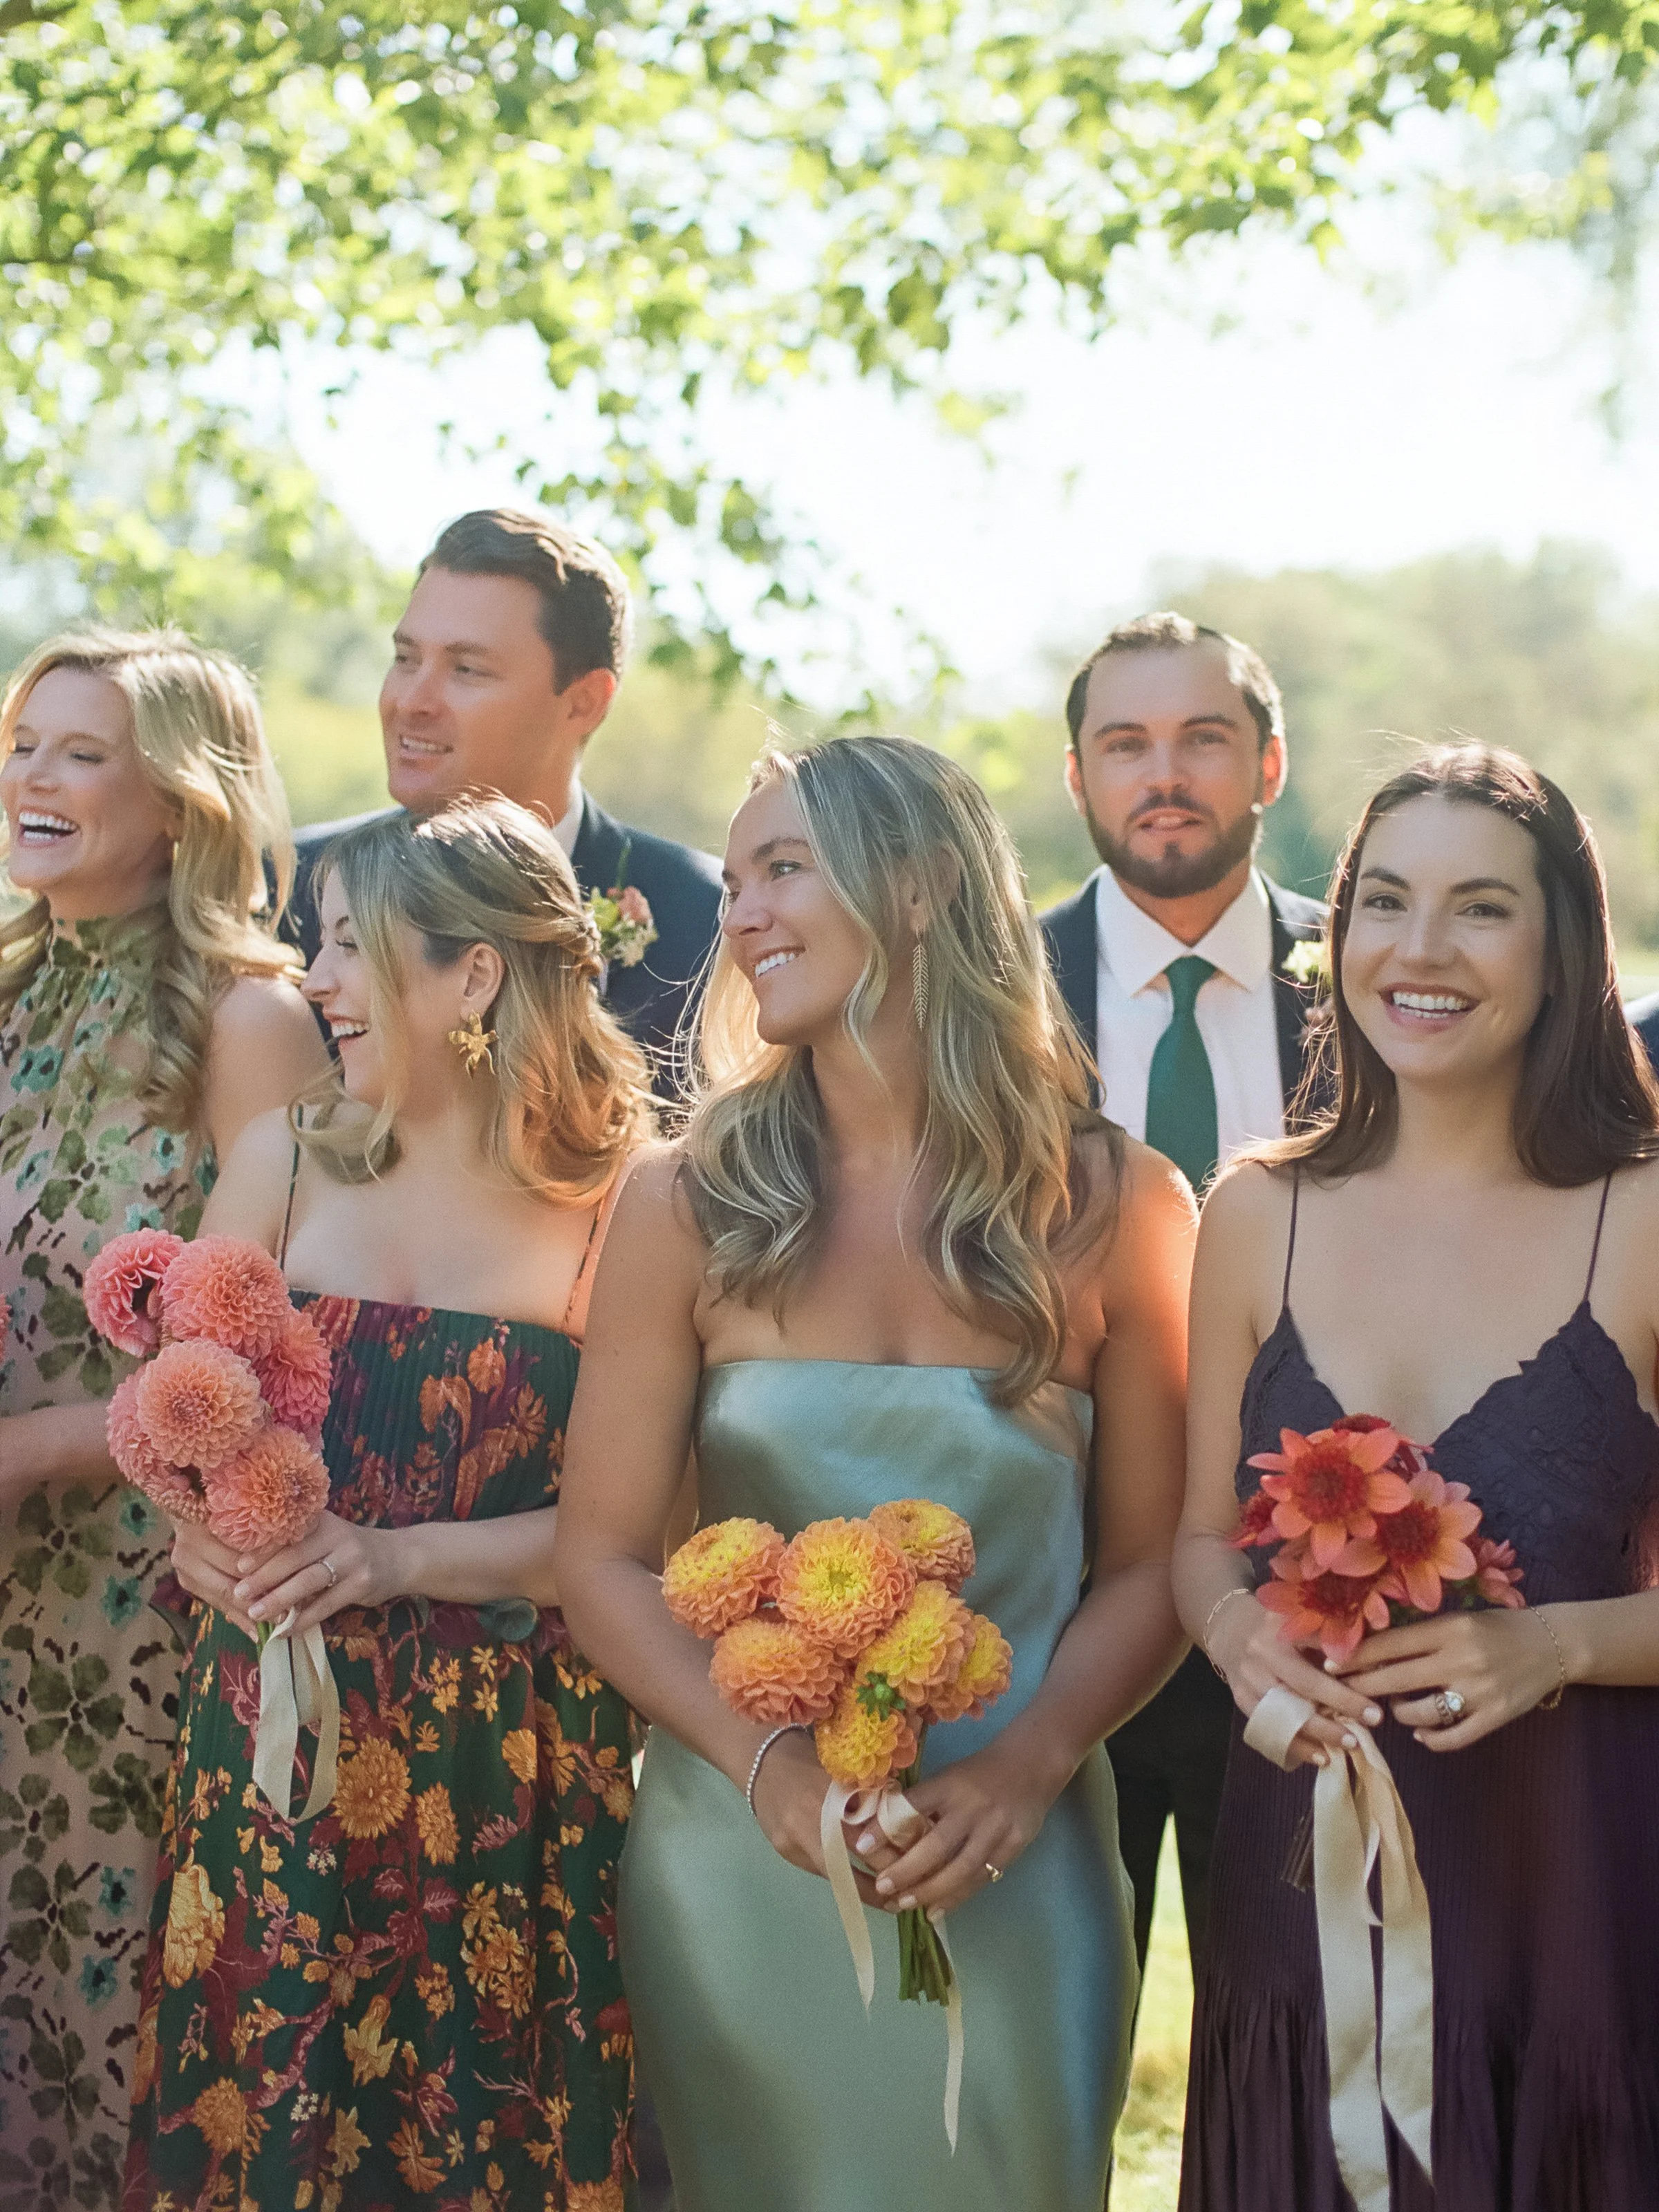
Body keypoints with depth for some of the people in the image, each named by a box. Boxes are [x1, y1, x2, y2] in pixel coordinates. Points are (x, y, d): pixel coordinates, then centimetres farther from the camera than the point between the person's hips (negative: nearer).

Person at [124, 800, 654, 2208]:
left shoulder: (621, 1211, -7)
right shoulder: (287, 1160, 4)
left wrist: (396, 1559, -18)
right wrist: (221, 1540, -15)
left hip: (509, 1764, -3)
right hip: (278, 1740, 3)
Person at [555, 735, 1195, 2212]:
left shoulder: (1113, 1208, -2)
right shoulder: (691, 1208, -2)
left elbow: (1151, 1564, 0)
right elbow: (603, 1558, -2)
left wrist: (1025, 1768, -16)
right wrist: (767, 1765, -17)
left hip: (1011, 1879, 0)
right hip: (738, 1860, 1)